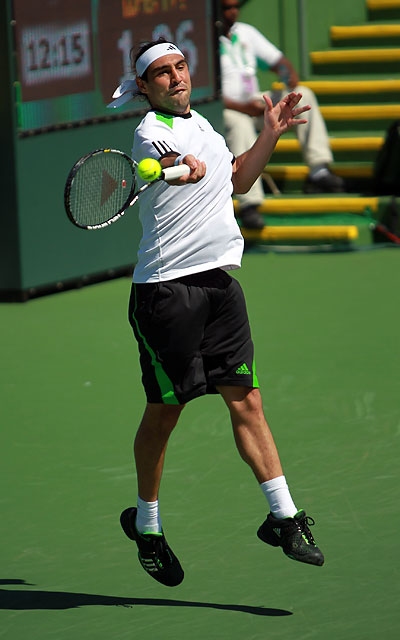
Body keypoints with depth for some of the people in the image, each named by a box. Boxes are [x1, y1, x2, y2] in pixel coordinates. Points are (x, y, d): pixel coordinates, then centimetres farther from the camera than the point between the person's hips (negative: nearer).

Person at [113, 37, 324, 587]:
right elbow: (175, 167, -34)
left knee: (246, 402, 2)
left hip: (219, 280, 6)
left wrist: (270, 134, 22)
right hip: (166, 288, -6)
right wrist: (182, 168, -56)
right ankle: (146, 524, 19)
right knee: (164, 411, 3)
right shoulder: (152, 130, -10)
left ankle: (283, 516, 4)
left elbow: (235, 181, 32)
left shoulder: (201, 123, 15)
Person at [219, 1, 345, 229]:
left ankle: (319, 170, -16)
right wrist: (241, 107, -27)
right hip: (224, 109, -8)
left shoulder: (246, 32, 13)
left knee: (303, 95, -6)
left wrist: (288, 73, -11)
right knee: (240, 124, -40)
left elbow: (277, 60, 15)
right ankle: (249, 204, -45)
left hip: (253, 104, 8)